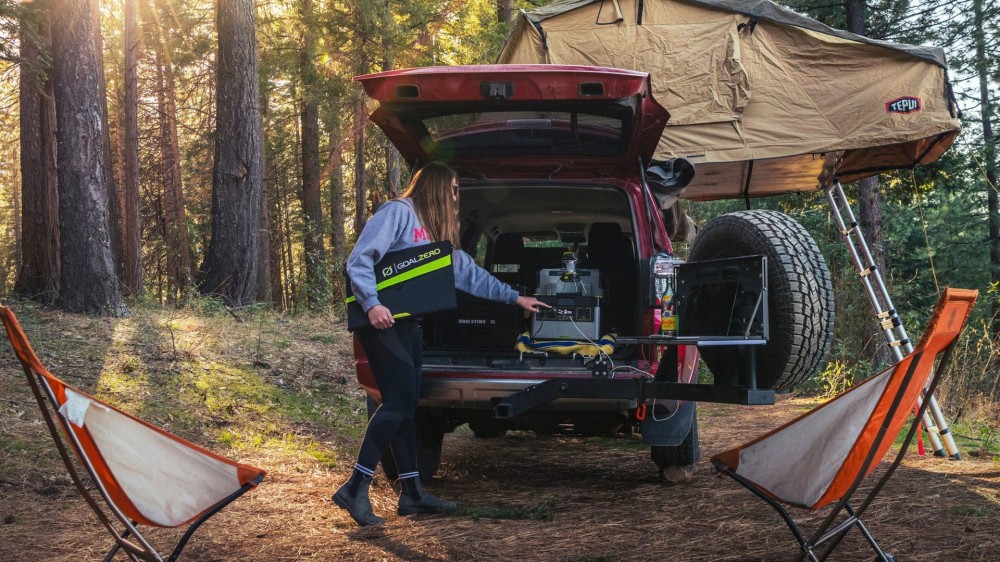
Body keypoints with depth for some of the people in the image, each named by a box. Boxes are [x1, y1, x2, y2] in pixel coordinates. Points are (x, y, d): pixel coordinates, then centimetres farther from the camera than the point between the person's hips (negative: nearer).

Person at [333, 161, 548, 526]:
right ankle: (355, 489, -14)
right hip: (380, 321, -9)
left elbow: (467, 272, 26)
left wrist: (514, 297, 27)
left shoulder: (434, 231, 21)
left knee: (405, 404, 8)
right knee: (399, 400, -16)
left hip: (405, 323, 9)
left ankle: (411, 493, 12)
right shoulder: (398, 212, -7)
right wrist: (372, 304, -26)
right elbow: (359, 260, -15)